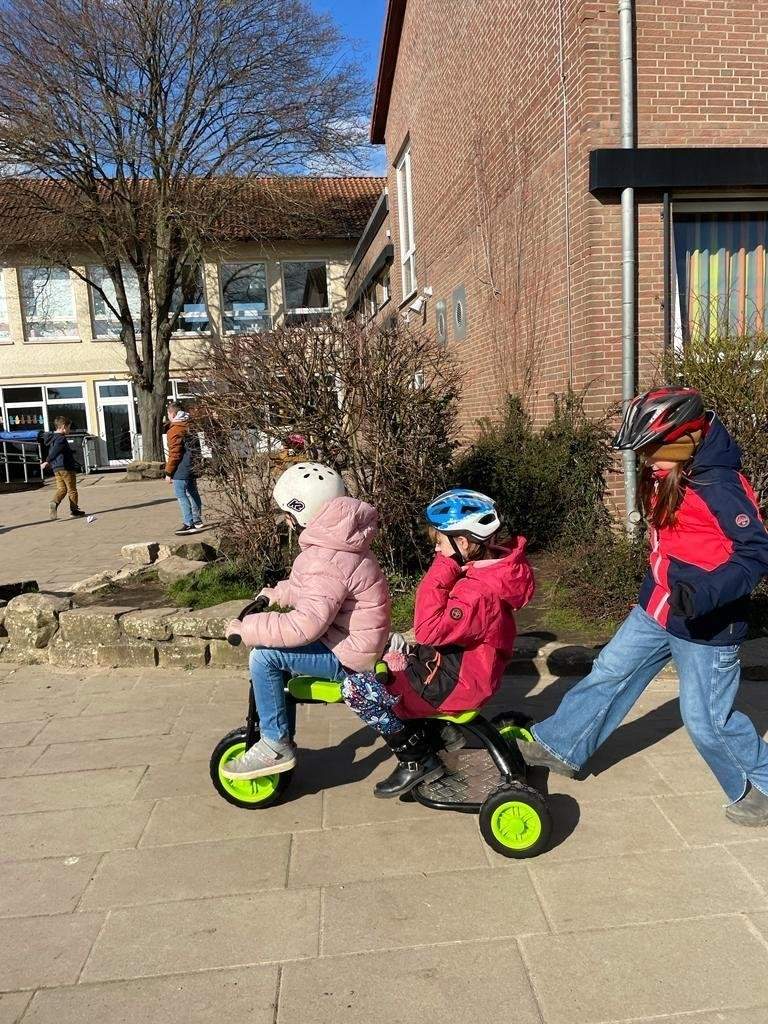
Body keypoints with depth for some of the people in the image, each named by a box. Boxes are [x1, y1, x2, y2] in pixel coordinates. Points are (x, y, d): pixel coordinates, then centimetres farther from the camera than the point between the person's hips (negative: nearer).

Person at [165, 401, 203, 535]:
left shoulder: (174, 430, -14)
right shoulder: (189, 427, 13)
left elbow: (174, 454, -15)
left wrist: (168, 472, -9)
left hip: (181, 470, -9)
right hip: (192, 468, 9)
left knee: (181, 495, -7)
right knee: (192, 493, 16)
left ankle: (189, 524, -11)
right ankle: (197, 521, 25)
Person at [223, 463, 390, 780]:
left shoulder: (328, 559, -26)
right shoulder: (339, 541, 7)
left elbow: (307, 624, -33)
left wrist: (247, 628, -24)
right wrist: (281, 593, 19)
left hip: (347, 655, -11)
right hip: (355, 638, 11)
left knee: (264, 656, -16)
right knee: (278, 652, 19)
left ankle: (275, 745, -4)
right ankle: (282, 735, 27)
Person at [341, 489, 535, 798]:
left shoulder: (479, 592, -30)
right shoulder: (491, 568, 2)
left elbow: (429, 630, -33)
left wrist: (442, 571, -29)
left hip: (460, 681, -10)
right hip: (459, 660, 10)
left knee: (357, 688, -12)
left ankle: (418, 761, 3)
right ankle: (439, 729, 21)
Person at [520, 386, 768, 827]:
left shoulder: (720, 485, -22)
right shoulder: (667, 477, 4)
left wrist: (705, 592, -36)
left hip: (706, 624, -9)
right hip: (656, 609, 9)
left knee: (707, 720, 2)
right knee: (610, 674, 14)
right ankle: (560, 746, 28)